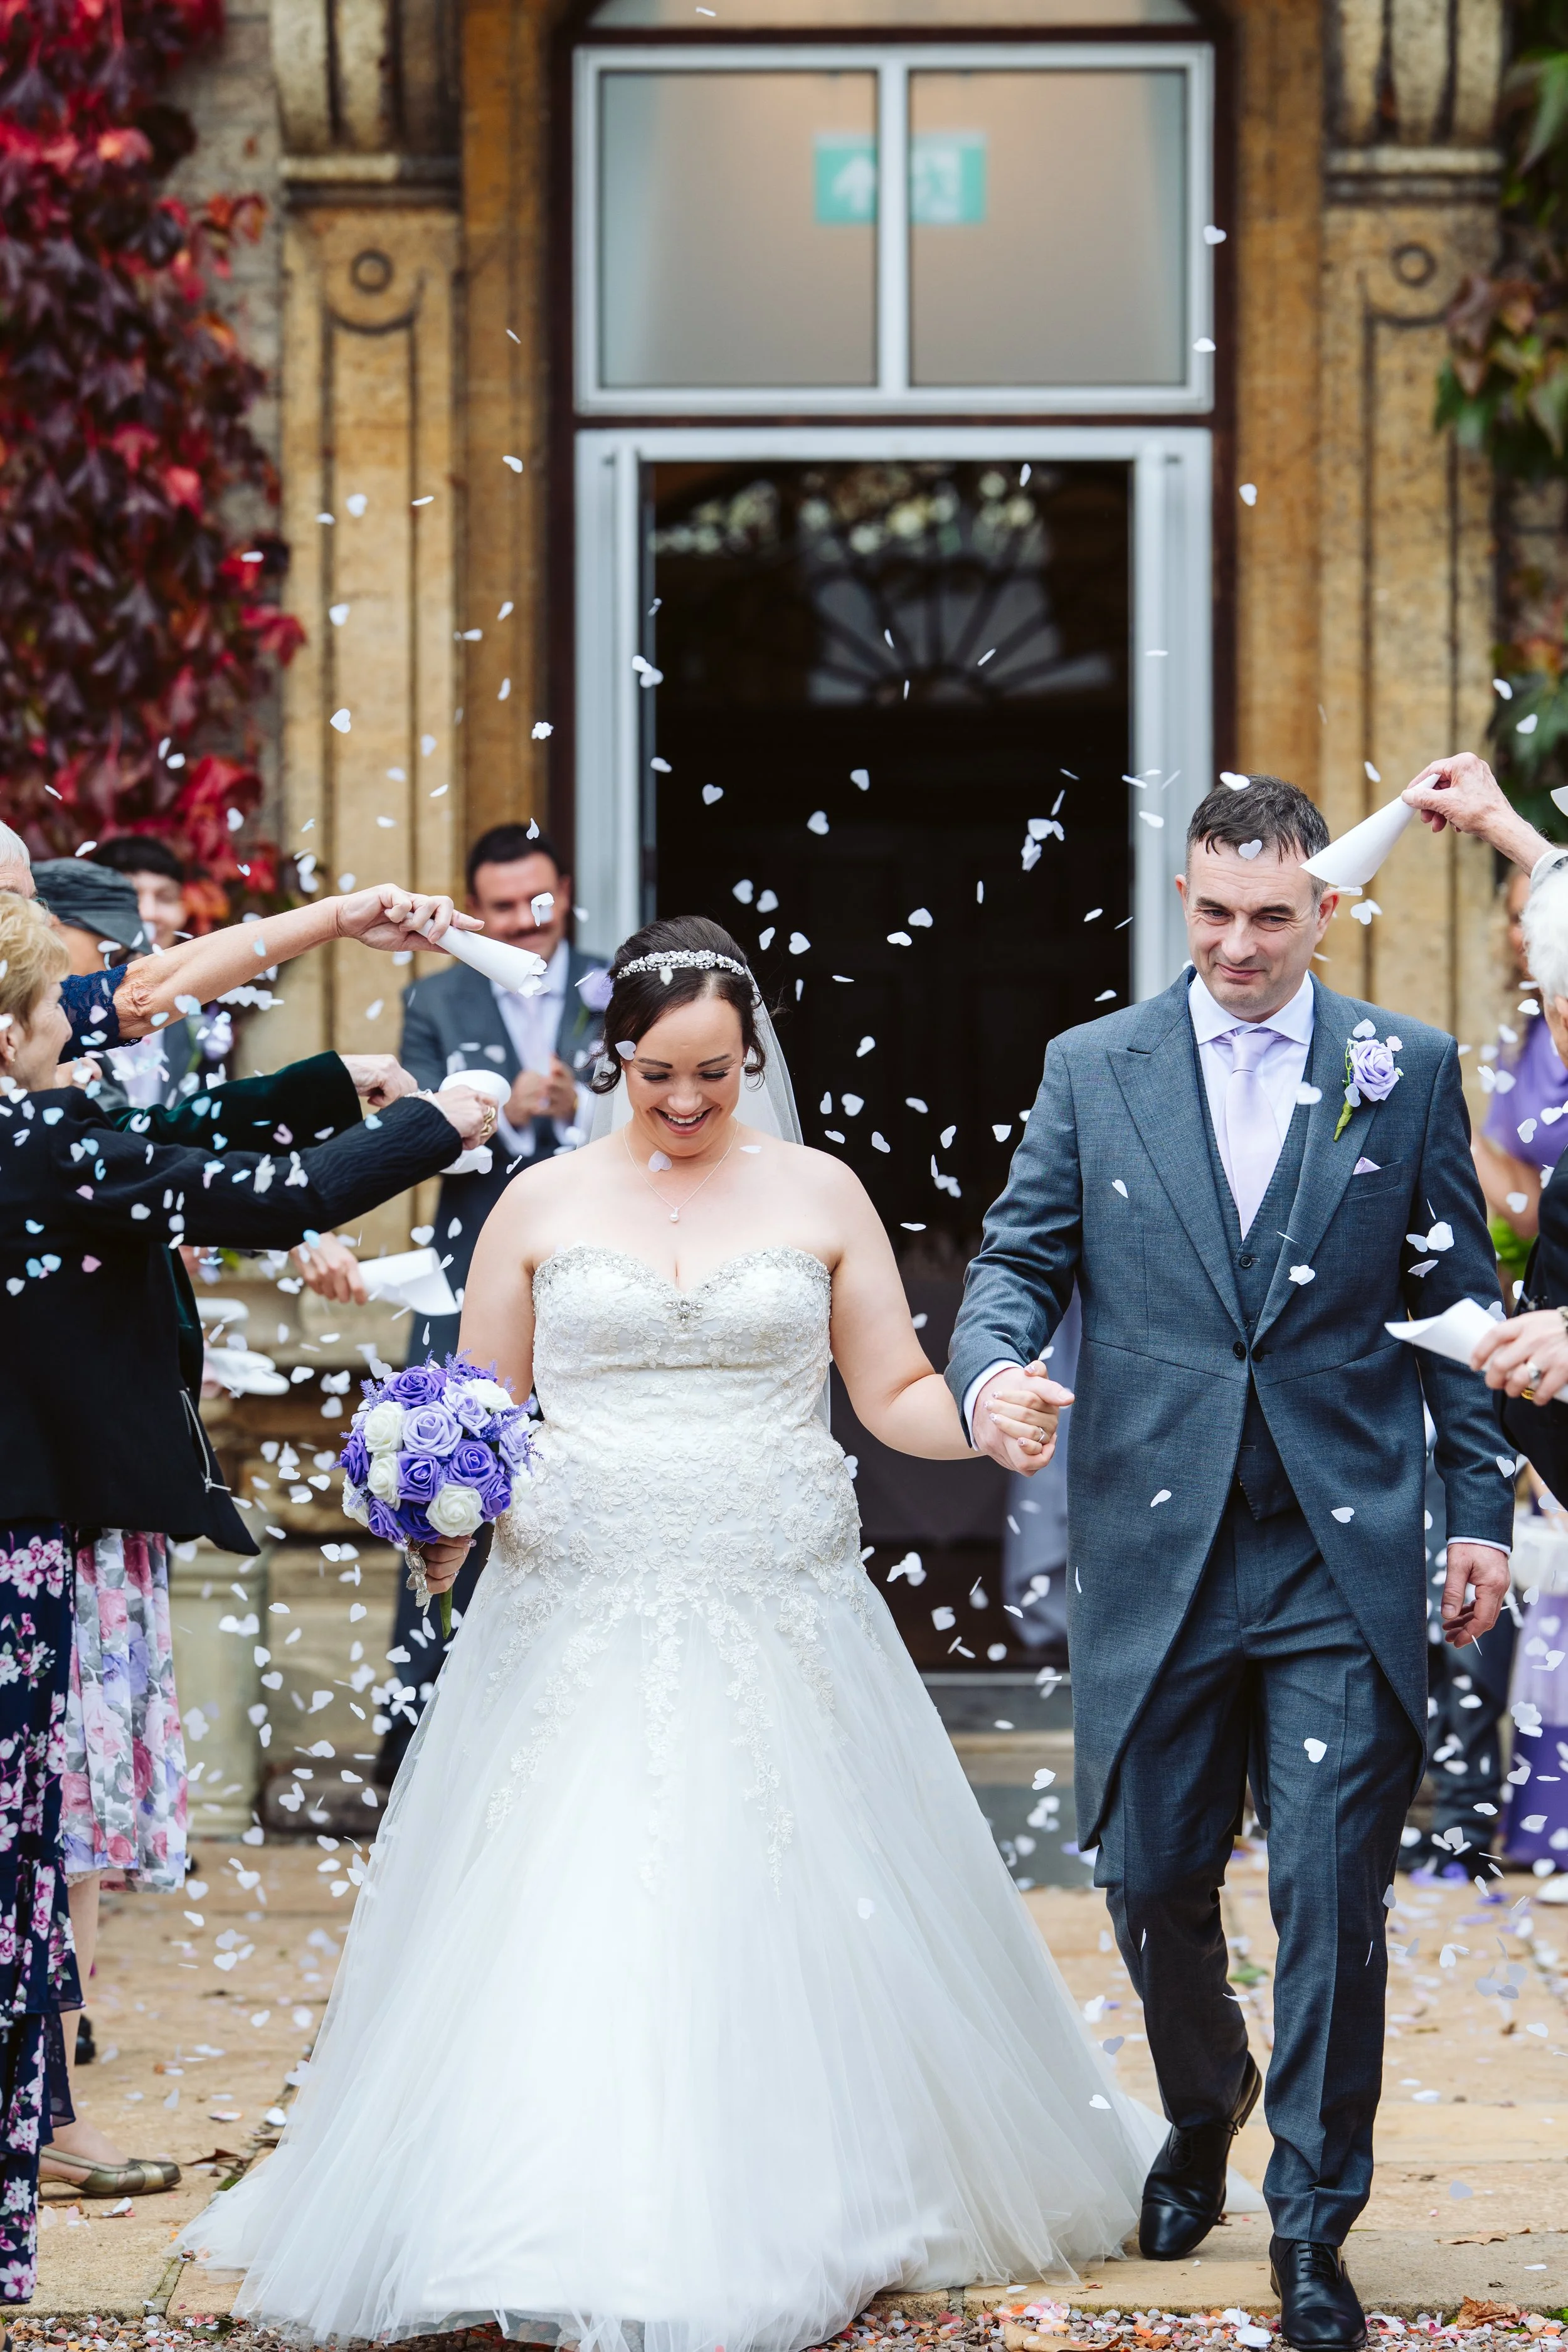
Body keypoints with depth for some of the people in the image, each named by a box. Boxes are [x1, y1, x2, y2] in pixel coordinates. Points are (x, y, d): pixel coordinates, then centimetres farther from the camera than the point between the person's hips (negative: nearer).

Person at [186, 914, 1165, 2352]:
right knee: (566, 1941, -6)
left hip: (776, 1623, 0)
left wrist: (991, 1419, -13)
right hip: (582, 1623, 0)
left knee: (779, 1931, -3)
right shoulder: (542, 1206, 7)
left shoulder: (819, 1195, 7)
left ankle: (798, 2225, 8)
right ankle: (568, 2230, 1)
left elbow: (895, 1393, 8)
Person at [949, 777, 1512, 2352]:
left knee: (1332, 1897, -4)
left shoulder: (1408, 1072, 5)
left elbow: (1454, 1303, 7)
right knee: (1151, 1881, 9)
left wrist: (1480, 1508, 1)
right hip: (1156, 1556, 1)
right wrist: (992, 1368, -18)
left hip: (1344, 1559, -1)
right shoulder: (1094, 1071, 7)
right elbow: (1018, 1262, 5)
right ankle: (1202, 2117, 37)